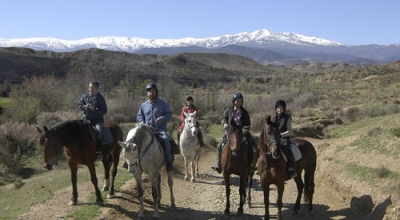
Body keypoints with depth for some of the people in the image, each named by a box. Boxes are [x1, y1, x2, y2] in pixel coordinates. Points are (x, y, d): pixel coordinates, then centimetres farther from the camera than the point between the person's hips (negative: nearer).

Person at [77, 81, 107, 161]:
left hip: (97, 119, -3)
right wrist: (85, 106, -8)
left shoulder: (101, 98, 0)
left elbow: (104, 111, -3)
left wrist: (94, 109, -17)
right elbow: (79, 105, 13)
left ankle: (99, 152, -25)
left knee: (98, 131, -29)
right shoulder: (85, 96, 9)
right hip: (86, 118, 3)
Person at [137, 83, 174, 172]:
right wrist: (141, 122, 0)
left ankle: (169, 162, -21)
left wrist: (163, 118, -13)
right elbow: (139, 116, 22)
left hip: (160, 129, -3)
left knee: (165, 139, -31)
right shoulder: (144, 105, 15)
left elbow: (169, 114, 8)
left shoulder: (162, 104, 8)